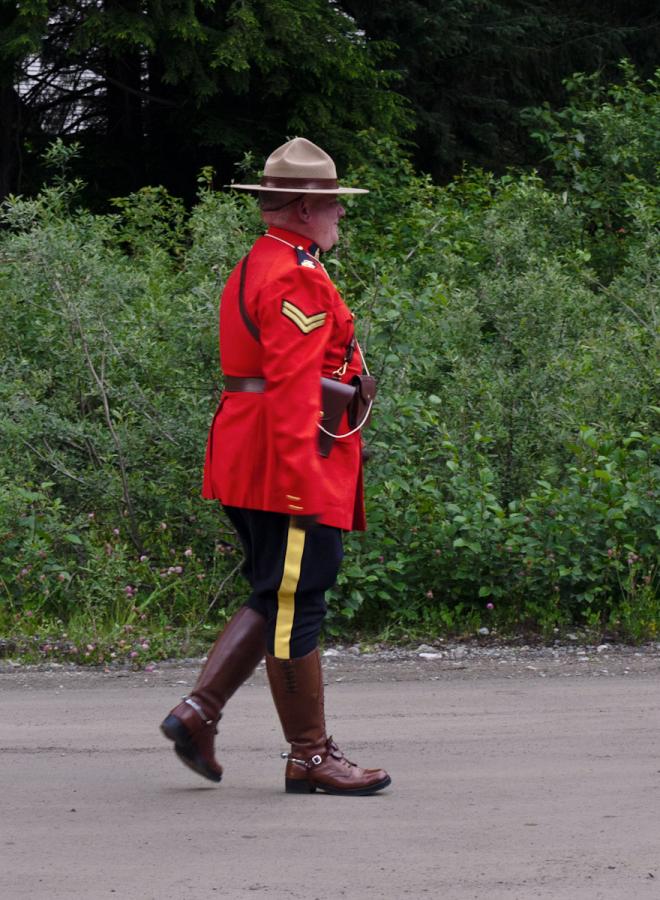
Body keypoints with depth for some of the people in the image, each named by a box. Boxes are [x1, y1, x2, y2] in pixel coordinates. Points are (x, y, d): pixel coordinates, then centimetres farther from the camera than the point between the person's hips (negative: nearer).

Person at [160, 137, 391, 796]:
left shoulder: (253, 270, 18)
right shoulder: (298, 278, -15)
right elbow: (294, 388, -22)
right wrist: (300, 485, -26)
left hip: (249, 468, 10)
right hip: (292, 469, -10)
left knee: (277, 601, 16)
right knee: (294, 606, -4)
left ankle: (199, 711, 10)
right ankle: (310, 756, 2)